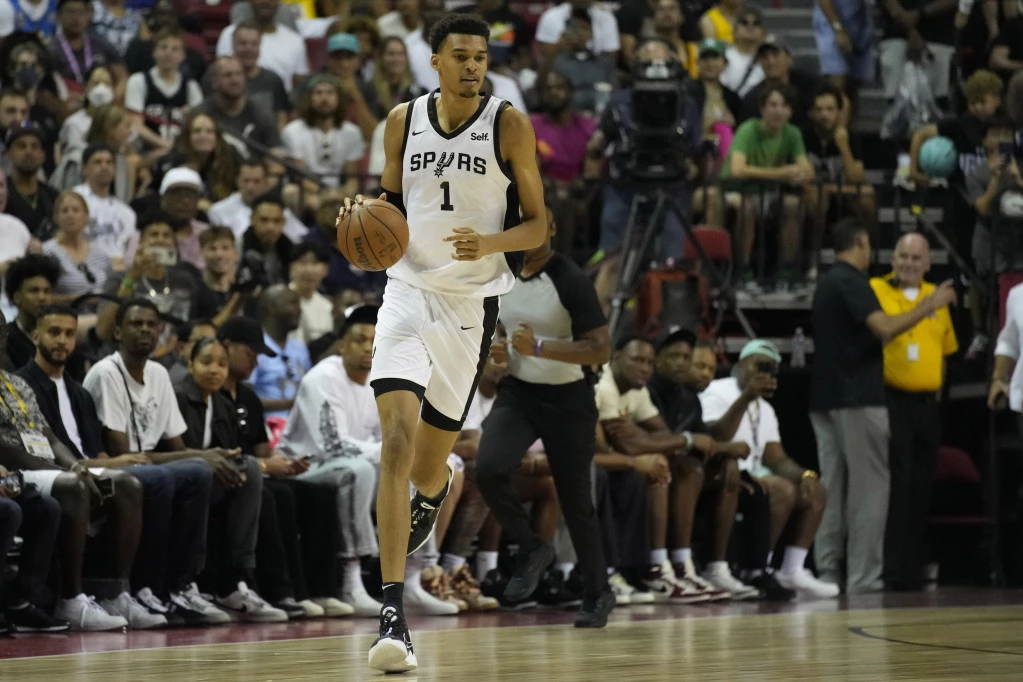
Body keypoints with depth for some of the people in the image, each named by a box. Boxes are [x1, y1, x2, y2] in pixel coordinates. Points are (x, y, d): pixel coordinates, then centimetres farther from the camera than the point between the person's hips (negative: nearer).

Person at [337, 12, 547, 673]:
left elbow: (537, 224, -1)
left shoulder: (510, 126, -4)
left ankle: (436, 488, 52)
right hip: (409, 289, 1)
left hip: (472, 302, -1)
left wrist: (491, 243, -22)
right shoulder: (403, 121, 4)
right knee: (398, 439, -19)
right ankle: (393, 610, -21)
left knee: (427, 465, 9)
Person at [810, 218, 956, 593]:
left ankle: (827, 573, 5)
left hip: (825, 399, 9)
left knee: (832, 489, 8)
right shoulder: (852, 282, -12)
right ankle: (863, 576, -8)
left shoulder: (828, 282, 18)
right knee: (869, 487, -5)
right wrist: (929, 306, -14)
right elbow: (884, 328, -23)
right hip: (858, 399, -9)